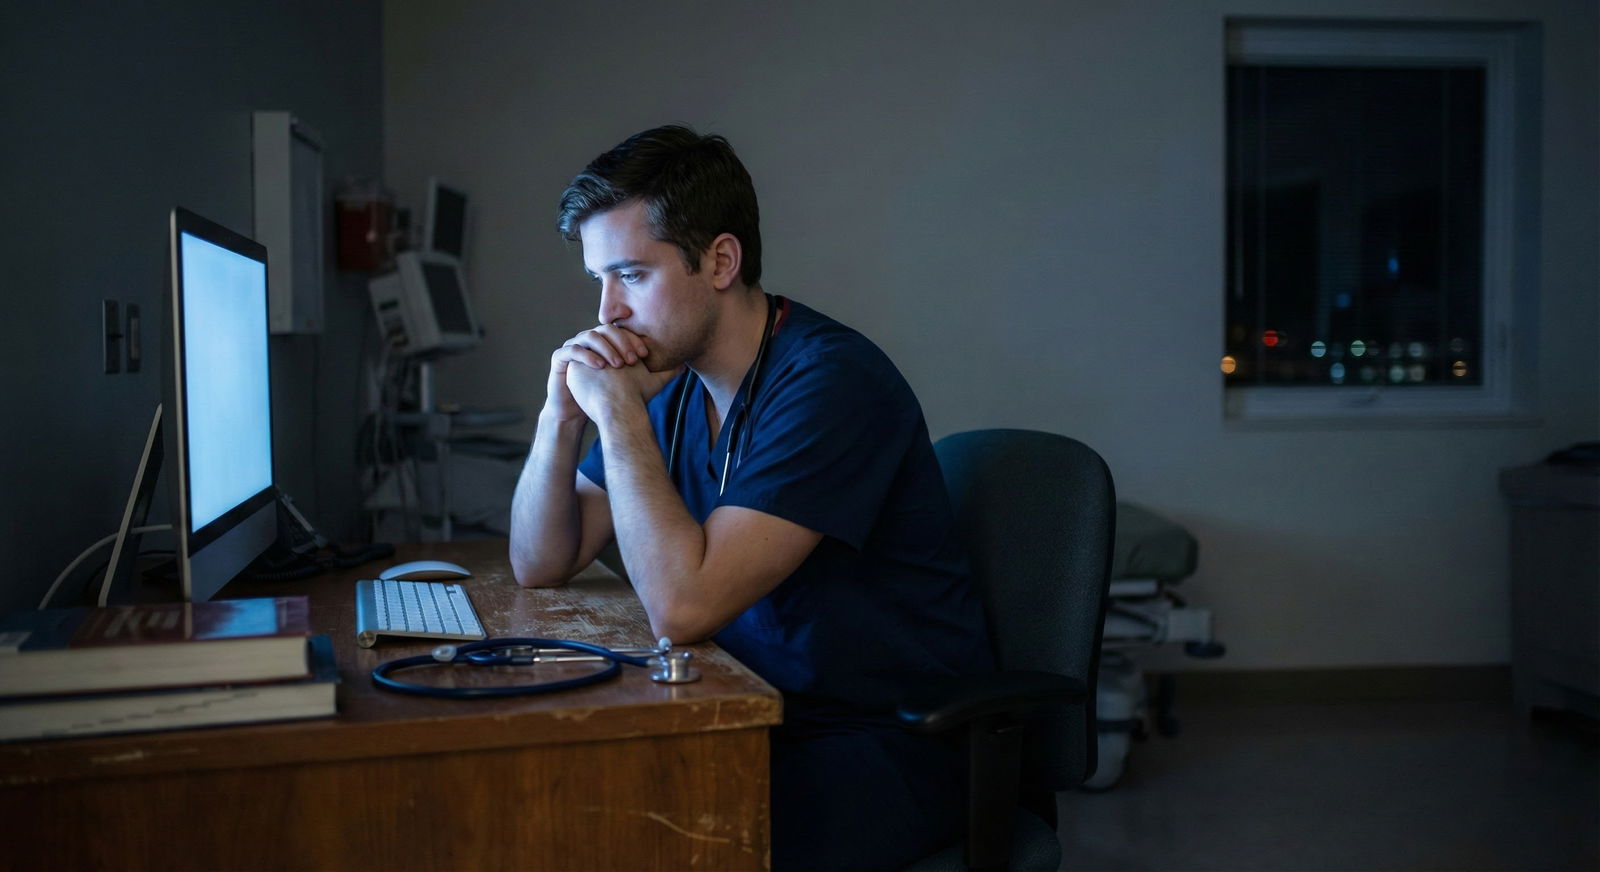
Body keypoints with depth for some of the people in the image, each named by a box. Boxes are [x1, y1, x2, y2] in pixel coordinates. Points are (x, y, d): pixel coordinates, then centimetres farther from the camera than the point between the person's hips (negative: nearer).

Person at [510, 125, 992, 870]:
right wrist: (562, 415, -7)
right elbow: (539, 565, 7)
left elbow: (681, 607, -28)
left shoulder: (831, 379, -21)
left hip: (894, 744, -7)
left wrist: (618, 413, -21)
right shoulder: (669, 380, 4)